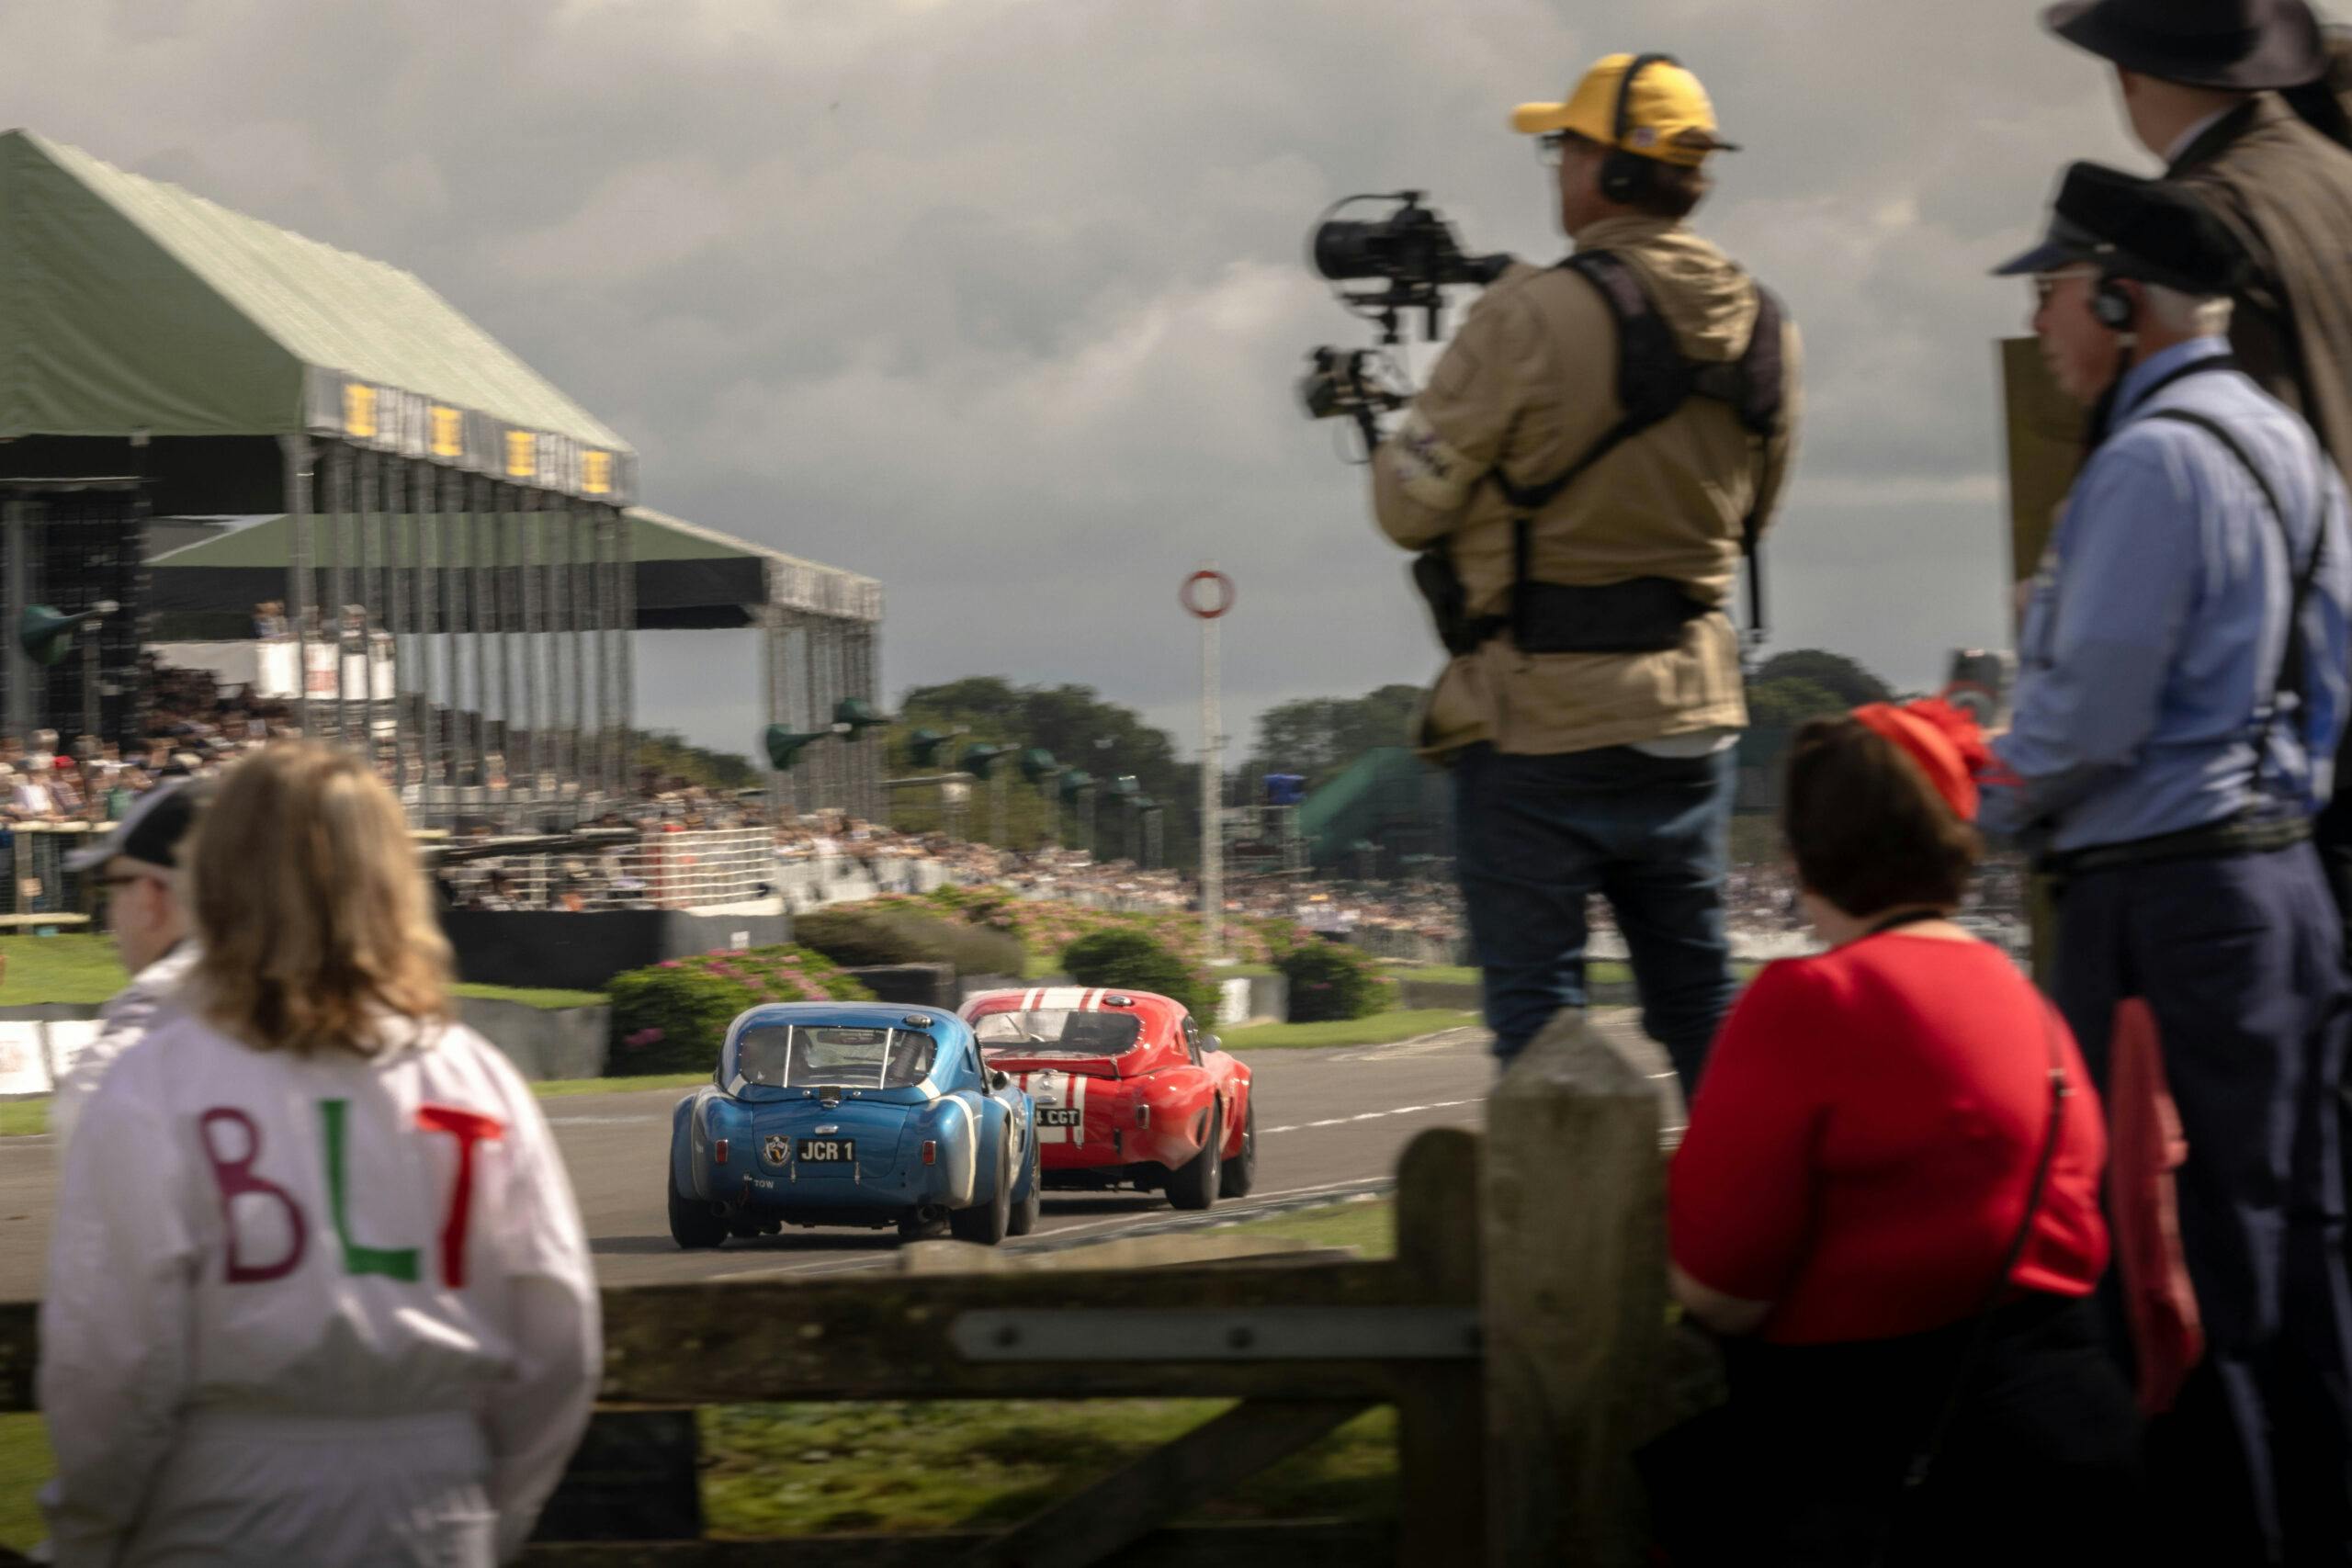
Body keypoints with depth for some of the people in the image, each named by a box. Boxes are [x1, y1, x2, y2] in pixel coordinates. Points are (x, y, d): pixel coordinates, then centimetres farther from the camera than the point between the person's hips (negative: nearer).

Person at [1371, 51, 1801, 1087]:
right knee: (1697, 988, 14)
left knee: (1537, 1001, 1)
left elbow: (1410, 505, -9)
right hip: (1691, 704, 6)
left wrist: (1393, 440, 11)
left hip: (1542, 719, -6)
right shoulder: (1762, 329, 4)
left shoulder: (1533, 320, -17)